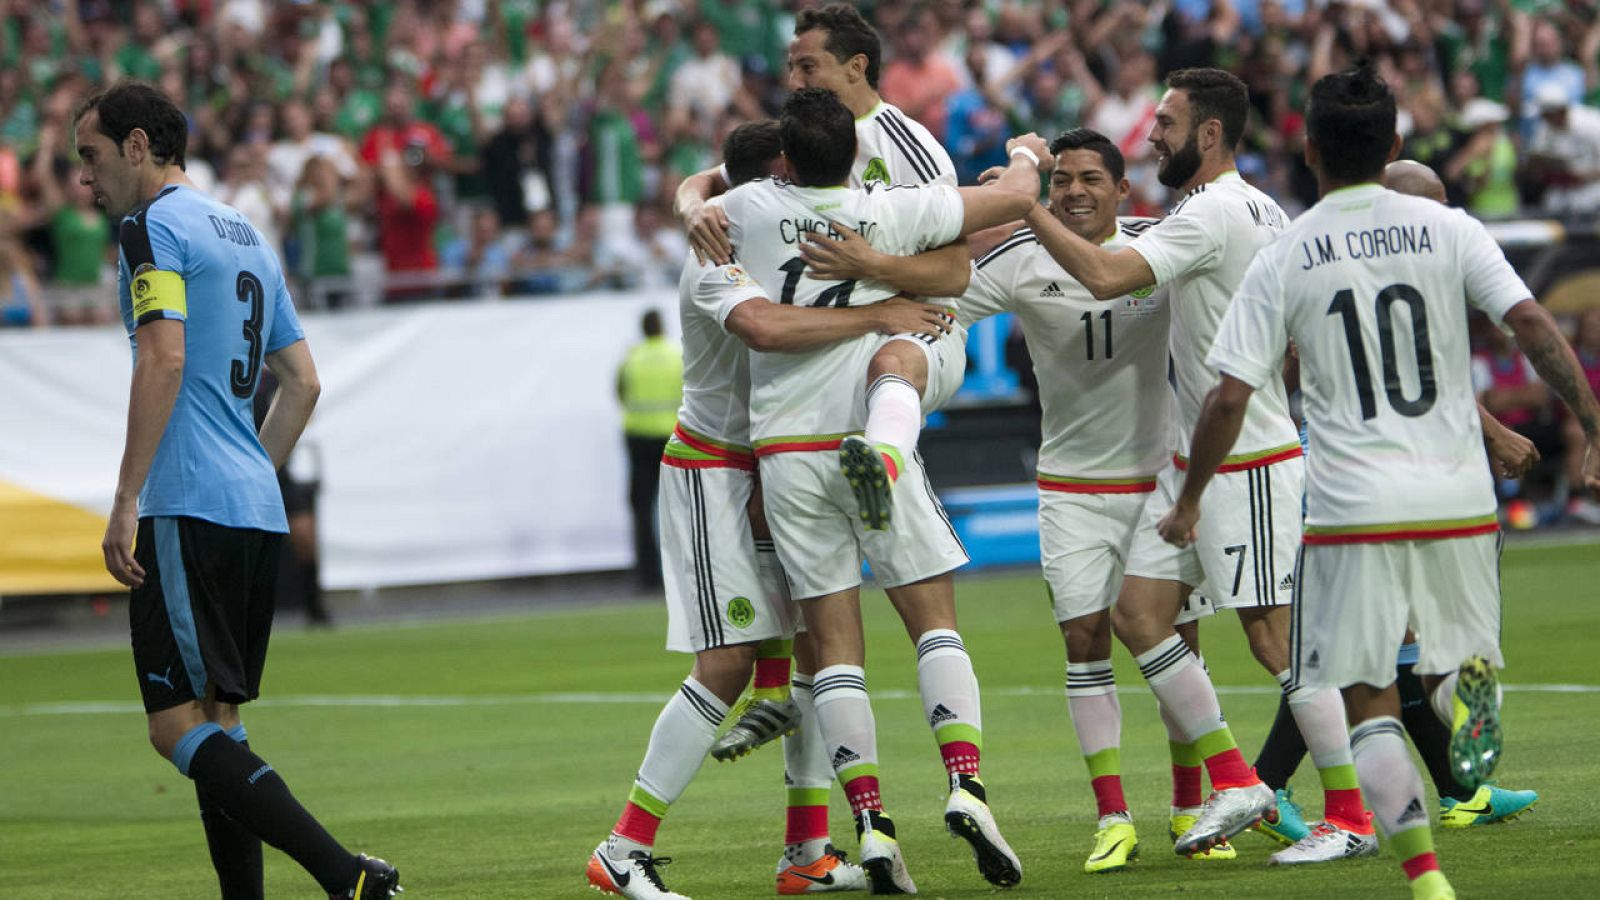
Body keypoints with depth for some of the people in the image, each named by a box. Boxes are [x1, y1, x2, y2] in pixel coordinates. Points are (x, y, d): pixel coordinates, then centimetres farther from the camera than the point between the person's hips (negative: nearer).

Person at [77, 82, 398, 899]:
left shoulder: (152, 228, -6)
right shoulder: (246, 237, 21)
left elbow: (163, 358, -18)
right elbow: (302, 383, 22)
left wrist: (126, 501, -19)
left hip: (188, 514, -9)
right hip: (258, 514, 9)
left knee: (180, 726, -12)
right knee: (216, 723, 12)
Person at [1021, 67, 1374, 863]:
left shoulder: (1210, 215, -19)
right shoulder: (1260, 210, 11)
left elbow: (1104, 276, -29)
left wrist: (1026, 205, -20)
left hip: (1248, 464, -10)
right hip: (1194, 460, 10)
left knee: (1274, 636, -6)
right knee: (1136, 612, 7)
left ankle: (1350, 817, 0)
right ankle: (1234, 783, 11)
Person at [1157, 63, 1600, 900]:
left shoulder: (1281, 261, -1)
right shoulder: (1447, 229, 1)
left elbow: (1228, 397, -2)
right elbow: (1532, 325, -7)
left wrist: (1188, 503, 10)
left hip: (1354, 511, -2)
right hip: (1457, 499, 2)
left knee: (1369, 700, 6)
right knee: (1456, 655, 18)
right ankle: (1469, 689, -20)